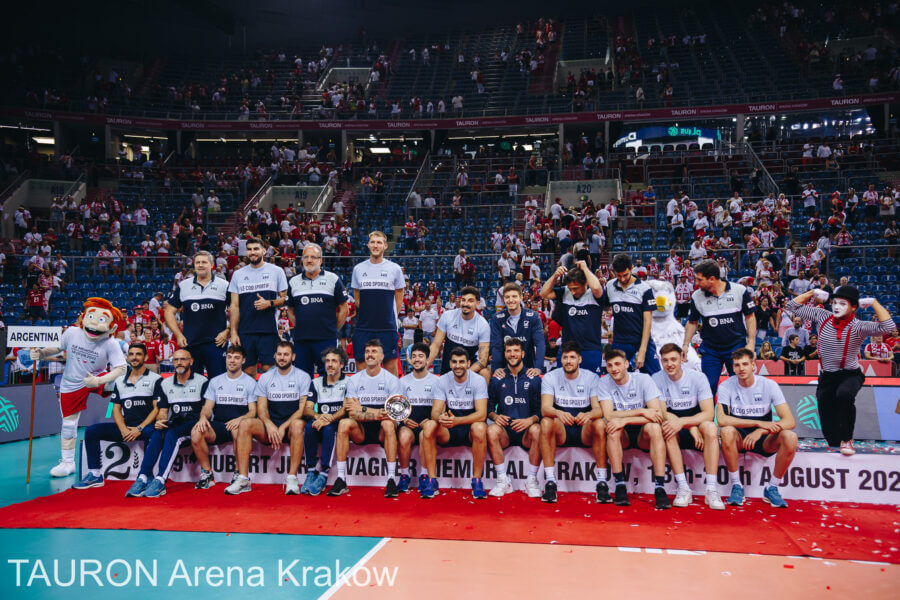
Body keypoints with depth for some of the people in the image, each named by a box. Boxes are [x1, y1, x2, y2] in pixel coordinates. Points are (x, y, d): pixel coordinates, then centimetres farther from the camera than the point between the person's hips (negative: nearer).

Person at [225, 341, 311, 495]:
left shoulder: (303, 377, 2)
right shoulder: (265, 378, 11)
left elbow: (302, 409, -5)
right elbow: (261, 408, 5)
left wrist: (283, 427, -18)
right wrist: (270, 425, -17)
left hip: (290, 425, -3)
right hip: (270, 426, 3)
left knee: (298, 424, -38)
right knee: (245, 424, -25)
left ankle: (292, 477, -35)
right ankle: (243, 479, -26)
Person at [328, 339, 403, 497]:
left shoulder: (391, 379, 0)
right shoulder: (354, 380, 5)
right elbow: (353, 413, -5)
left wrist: (363, 409, -14)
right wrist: (375, 414, -23)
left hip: (382, 432, -2)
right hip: (361, 431, 2)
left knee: (388, 424, -34)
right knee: (344, 423, -28)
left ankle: (391, 479, -31)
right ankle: (341, 480, -23)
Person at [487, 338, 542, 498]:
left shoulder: (534, 379, 5)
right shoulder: (497, 380, 9)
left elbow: (541, 409, 0)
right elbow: (489, 406, 12)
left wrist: (530, 420, -20)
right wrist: (495, 416, -10)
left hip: (526, 432, -1)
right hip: (505, 432, 1)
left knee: (536, 430, -34)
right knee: (492, 430, -32)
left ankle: (532, 480, -18)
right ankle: (503, 481, -20)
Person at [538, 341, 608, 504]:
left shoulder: (592, 378, -1)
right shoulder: (550, 377, -2)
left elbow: (599, 409, -12)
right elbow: (545, 408, -16)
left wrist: (588, 415, -37)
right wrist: (559, 413, -40)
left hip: (585, 431, 0)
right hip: (560, 431, 0)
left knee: (600, 424, -31)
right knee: (545, 422, -32)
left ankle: (602, 481, -24)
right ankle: (550, 481, -28)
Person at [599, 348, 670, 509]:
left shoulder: (644, 379, -9)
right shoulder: (604, 383, -5)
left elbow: (658, 414, -19)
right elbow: (608, 416, -17)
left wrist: (624, 420, -27)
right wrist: (641, 412, -24)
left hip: (643, 436, 0)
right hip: (621, 436, 1)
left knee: (653, 427, -31)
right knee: (613, 428, -31)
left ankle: (659, 488, -32)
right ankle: (620, 486, -28)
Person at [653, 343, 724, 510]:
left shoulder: (697, 377, -5)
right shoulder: (657, 379, -5)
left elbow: (709, 414, -13)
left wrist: (682, 422, -30)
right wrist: (691, 427, -23)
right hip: (675, 436, 0)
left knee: (710, 427, -31)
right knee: (667, 427, -33)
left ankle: (711, 490, -32)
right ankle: (683, 488, -33)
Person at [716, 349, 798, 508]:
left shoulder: (769, 385, -7)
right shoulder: (726, 386, -9)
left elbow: (789, 421, -15)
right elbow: (721, 419, -24)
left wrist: (761, 431, -30)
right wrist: (759, 423, -28)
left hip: (764, 440, 1)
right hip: (739, 439, -1)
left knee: (790, 437, -28)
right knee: (727, 431, -34)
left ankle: (771, 488, -9)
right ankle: (737, 486, -17)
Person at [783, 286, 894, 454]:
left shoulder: (858, 327, -13)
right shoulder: (822, 317, -1)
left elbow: (887, 327, -29)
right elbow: (792, 307, 5)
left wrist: (873, 302, -21)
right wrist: (813, 293, 0)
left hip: (850, 374, -4)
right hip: (826, 376, 4)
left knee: (844, 394, -39)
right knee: (828, 428, 1)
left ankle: (847, 440, -21)